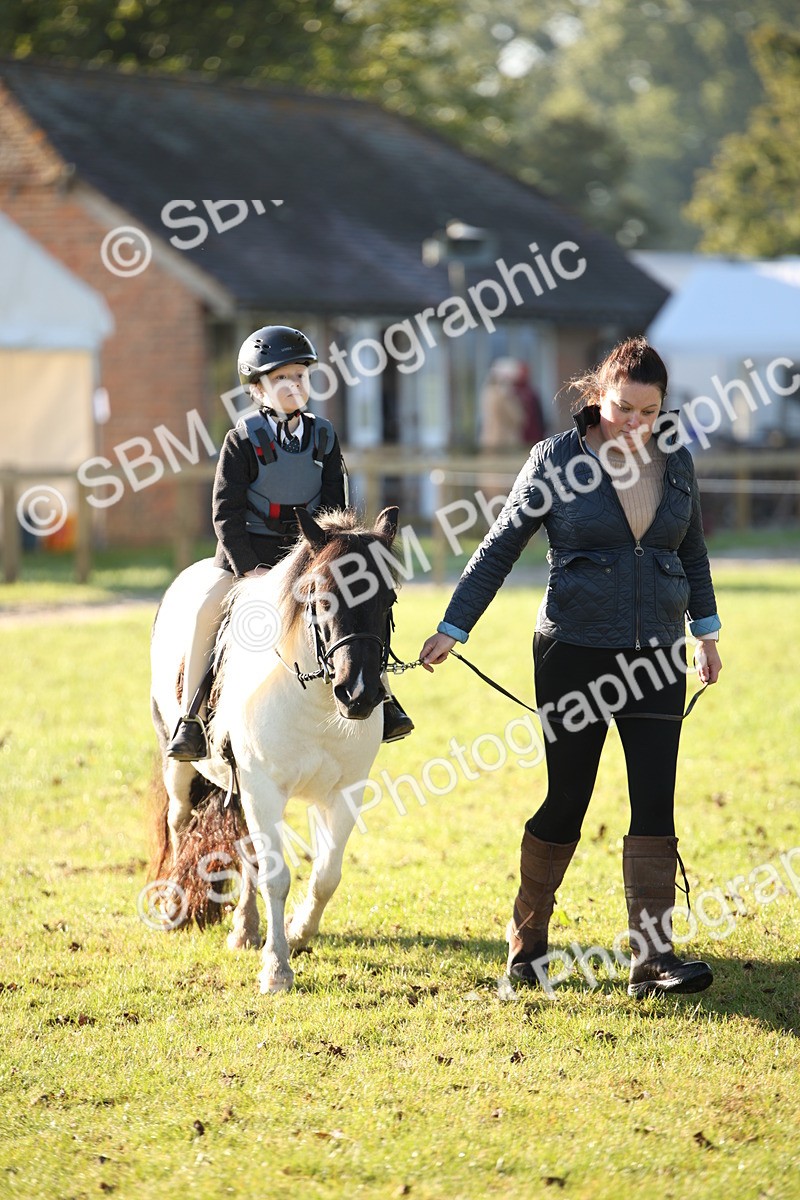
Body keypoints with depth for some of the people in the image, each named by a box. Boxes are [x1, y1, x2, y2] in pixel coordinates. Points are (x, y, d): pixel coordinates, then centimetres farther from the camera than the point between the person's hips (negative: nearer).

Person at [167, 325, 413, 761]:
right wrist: (247, 568, -17)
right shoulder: (244, 439, -8)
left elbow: (335, 505, 5)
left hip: (307, 547, 3)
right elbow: (226, 512, -10)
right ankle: (190, 718, -18)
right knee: (208, 606, -24)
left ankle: (380, 697, 2)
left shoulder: (322, 435, 2)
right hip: (248, 549, -3)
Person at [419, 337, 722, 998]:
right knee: (567, 802, 3)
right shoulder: (557, 460, -5)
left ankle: (653, 957, -7)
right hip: (575, 653, -3)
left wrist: (706, 629, 24)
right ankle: (526, 939, 23)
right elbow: (500, 547, -1)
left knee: (656, 804, -6)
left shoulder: (676, 460, 5)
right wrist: (452, 629, -3)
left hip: (656, 657, 3)